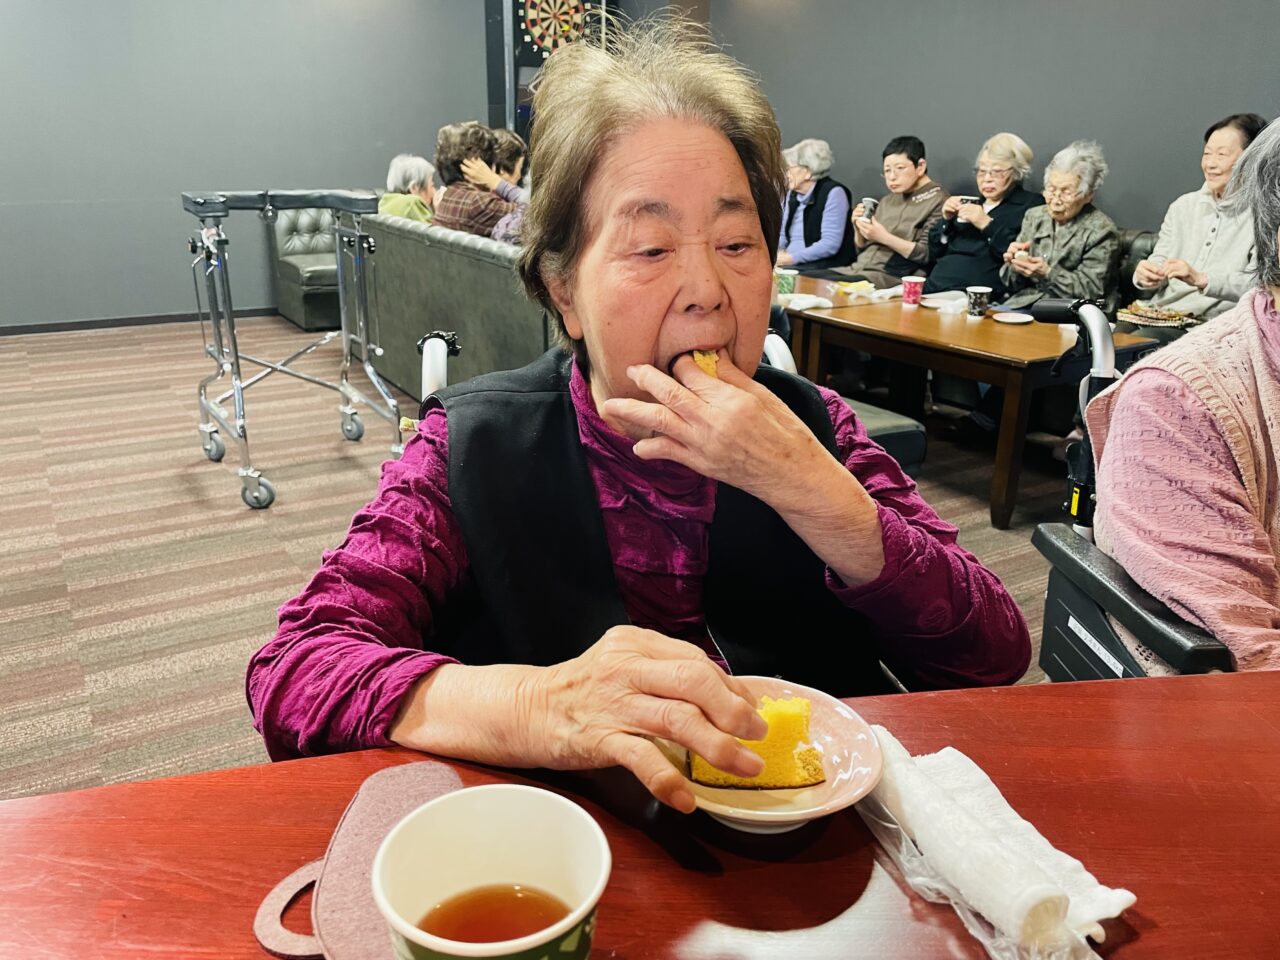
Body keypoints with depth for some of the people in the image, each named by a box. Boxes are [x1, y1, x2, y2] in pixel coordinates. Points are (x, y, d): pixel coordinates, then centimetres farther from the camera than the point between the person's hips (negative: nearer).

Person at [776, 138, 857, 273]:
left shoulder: (833, 192, -7)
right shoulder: (791, 193, 15)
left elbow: (831, 244, -16)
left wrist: (791, 257, -20)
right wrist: (777, 254, -4)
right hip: (790, 264, 7)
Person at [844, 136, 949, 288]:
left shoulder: (938, 201, -2)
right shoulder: (887, 200, 20)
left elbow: (928, 255, -10)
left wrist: (884, 237, -17)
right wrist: (859, 229, 1)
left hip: (894, 277, -7)